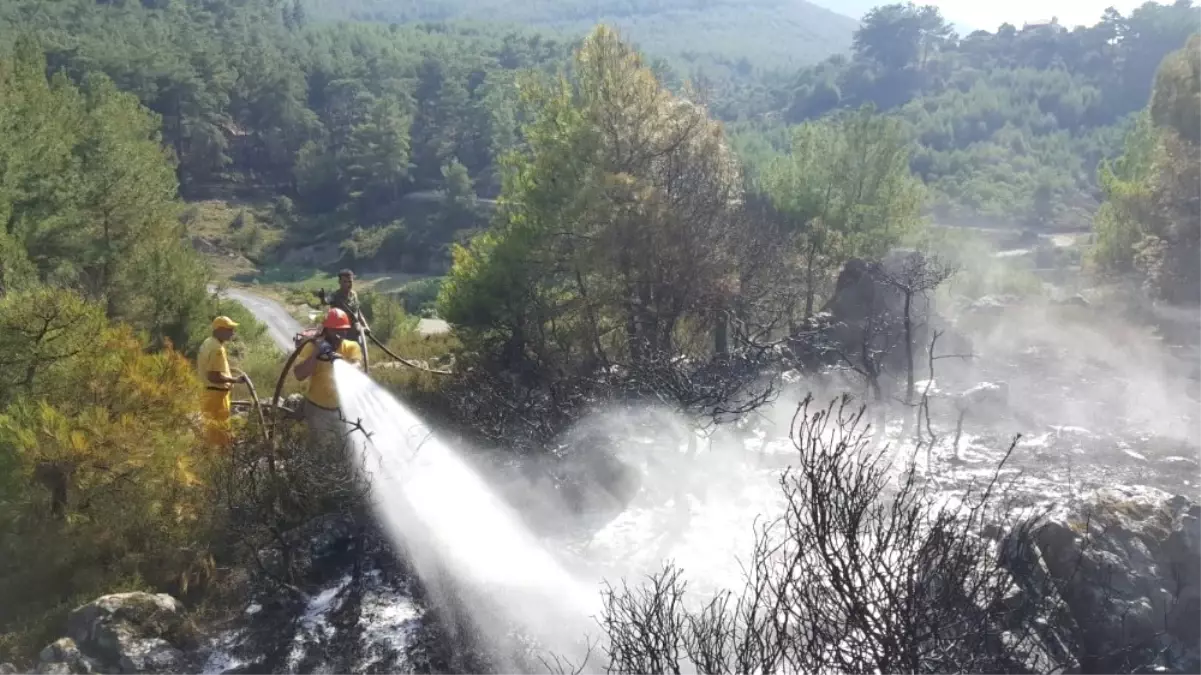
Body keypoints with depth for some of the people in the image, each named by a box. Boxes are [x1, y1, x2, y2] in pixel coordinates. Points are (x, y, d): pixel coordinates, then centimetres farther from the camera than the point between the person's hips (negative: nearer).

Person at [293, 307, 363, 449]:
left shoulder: (351, 347, -7)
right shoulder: (312, 347, -10)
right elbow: (299, 375, -20)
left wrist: (341, 361, -46)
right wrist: (316, 353, -30)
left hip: (343, 409, 1)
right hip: (318, 409, -1)